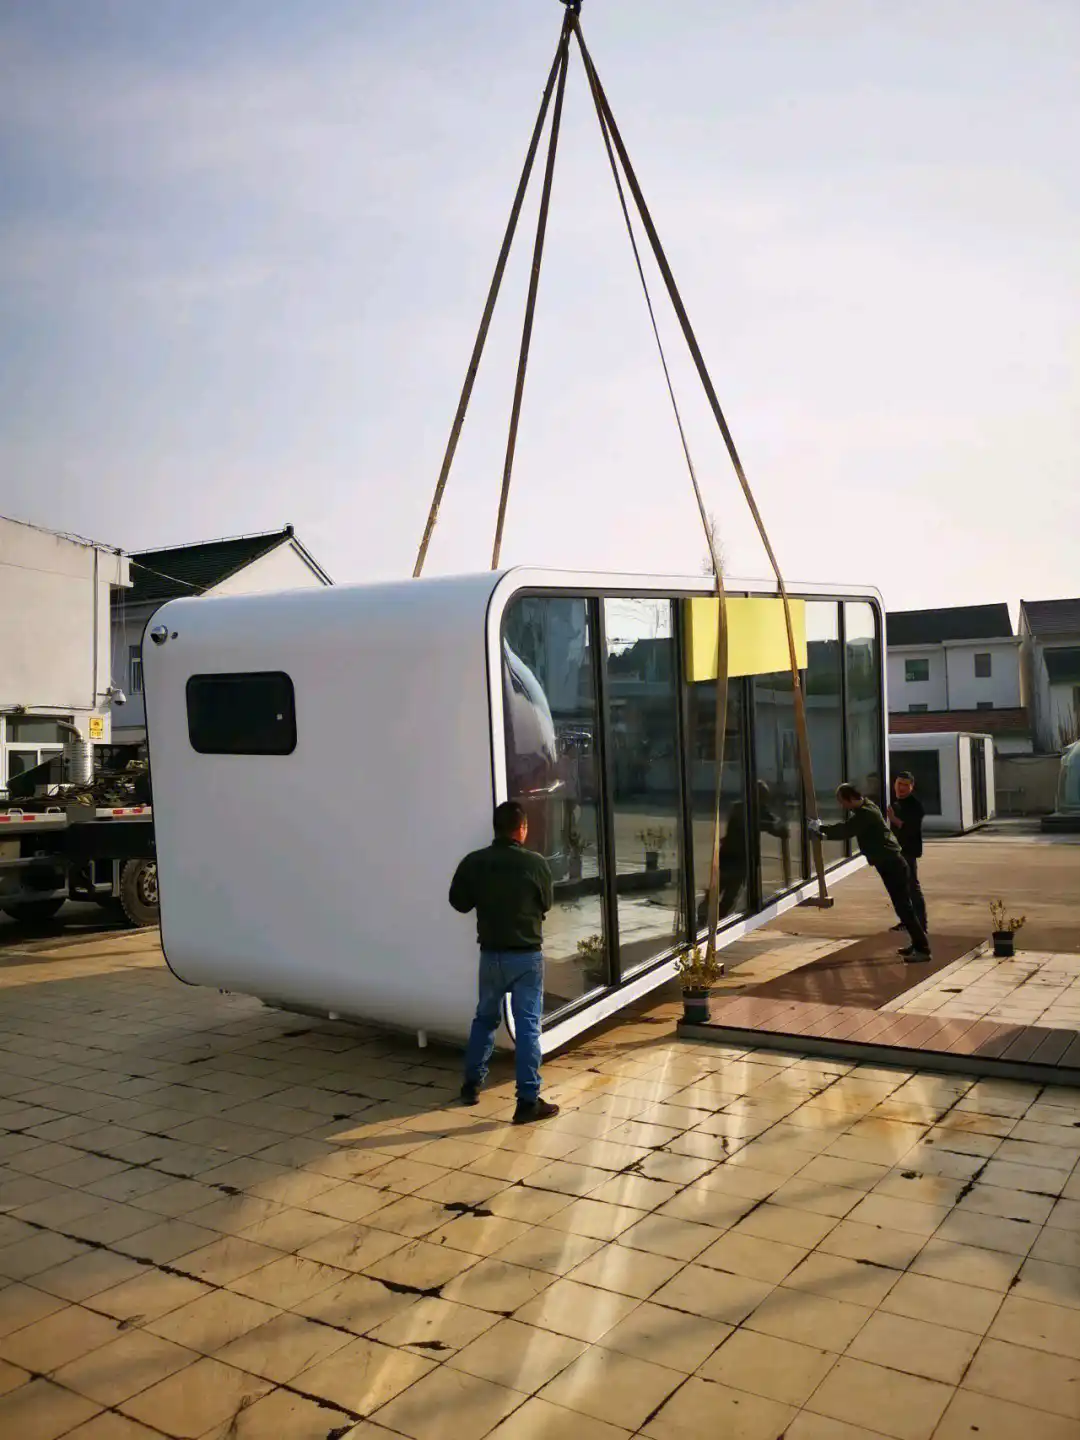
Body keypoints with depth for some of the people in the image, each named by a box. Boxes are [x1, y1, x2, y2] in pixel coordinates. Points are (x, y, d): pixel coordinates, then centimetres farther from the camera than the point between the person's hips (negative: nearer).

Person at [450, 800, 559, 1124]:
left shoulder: (473, 862, -6)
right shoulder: (535, 863, -12)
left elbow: (459, 902, 5)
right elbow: (546, 904, 2)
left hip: (490, 953, 3)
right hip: (526, 954, -3)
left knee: (485, 1018, 21)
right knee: (527, 1025, 1)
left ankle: (472, 1084, 32)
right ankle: (528, 1101, 2)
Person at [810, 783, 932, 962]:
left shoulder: (865, 814, -19)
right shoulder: (865, 808, 13)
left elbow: (844, 831, -22)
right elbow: (847, 825, 20)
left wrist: (820, 829, -8)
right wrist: (825, 831, 5)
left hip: (891, 864, -10)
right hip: (891, 863, 10)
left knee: (904, 907, -9)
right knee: (903, 906, 16)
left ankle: (923, 949, -7)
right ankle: (918, 944, 24)